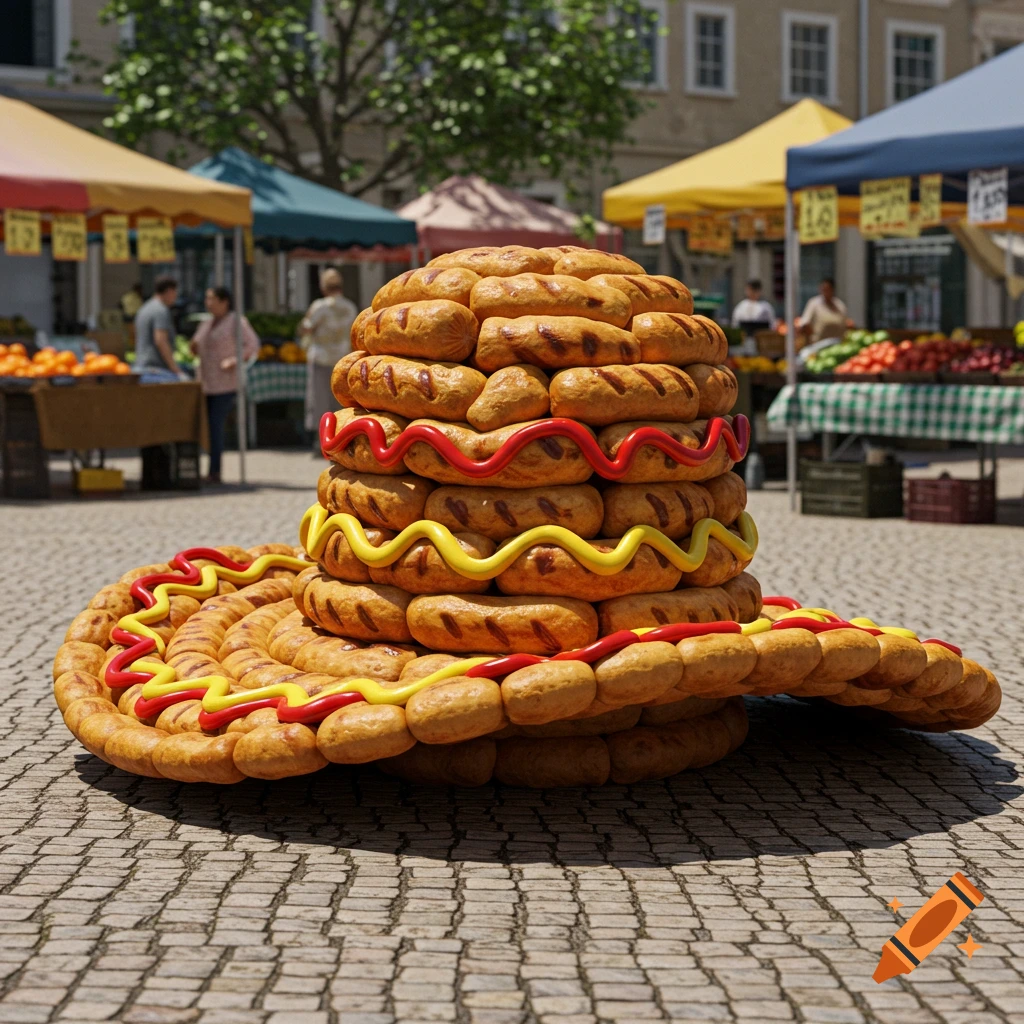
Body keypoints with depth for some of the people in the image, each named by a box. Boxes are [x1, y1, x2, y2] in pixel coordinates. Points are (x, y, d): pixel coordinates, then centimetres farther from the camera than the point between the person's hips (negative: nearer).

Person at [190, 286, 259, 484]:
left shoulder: (236, 321, -5)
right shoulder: (206, 324, 17)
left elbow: (253, 344, -10)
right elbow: (199, 350, 24)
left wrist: (234, 361, -21)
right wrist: (194, 348, 0)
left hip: (226, 384, -7)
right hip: (207, 384, 7)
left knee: (216, 426, -13)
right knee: (212, 427, 4)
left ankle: (214, 472, -13)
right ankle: (215, 473, 8)